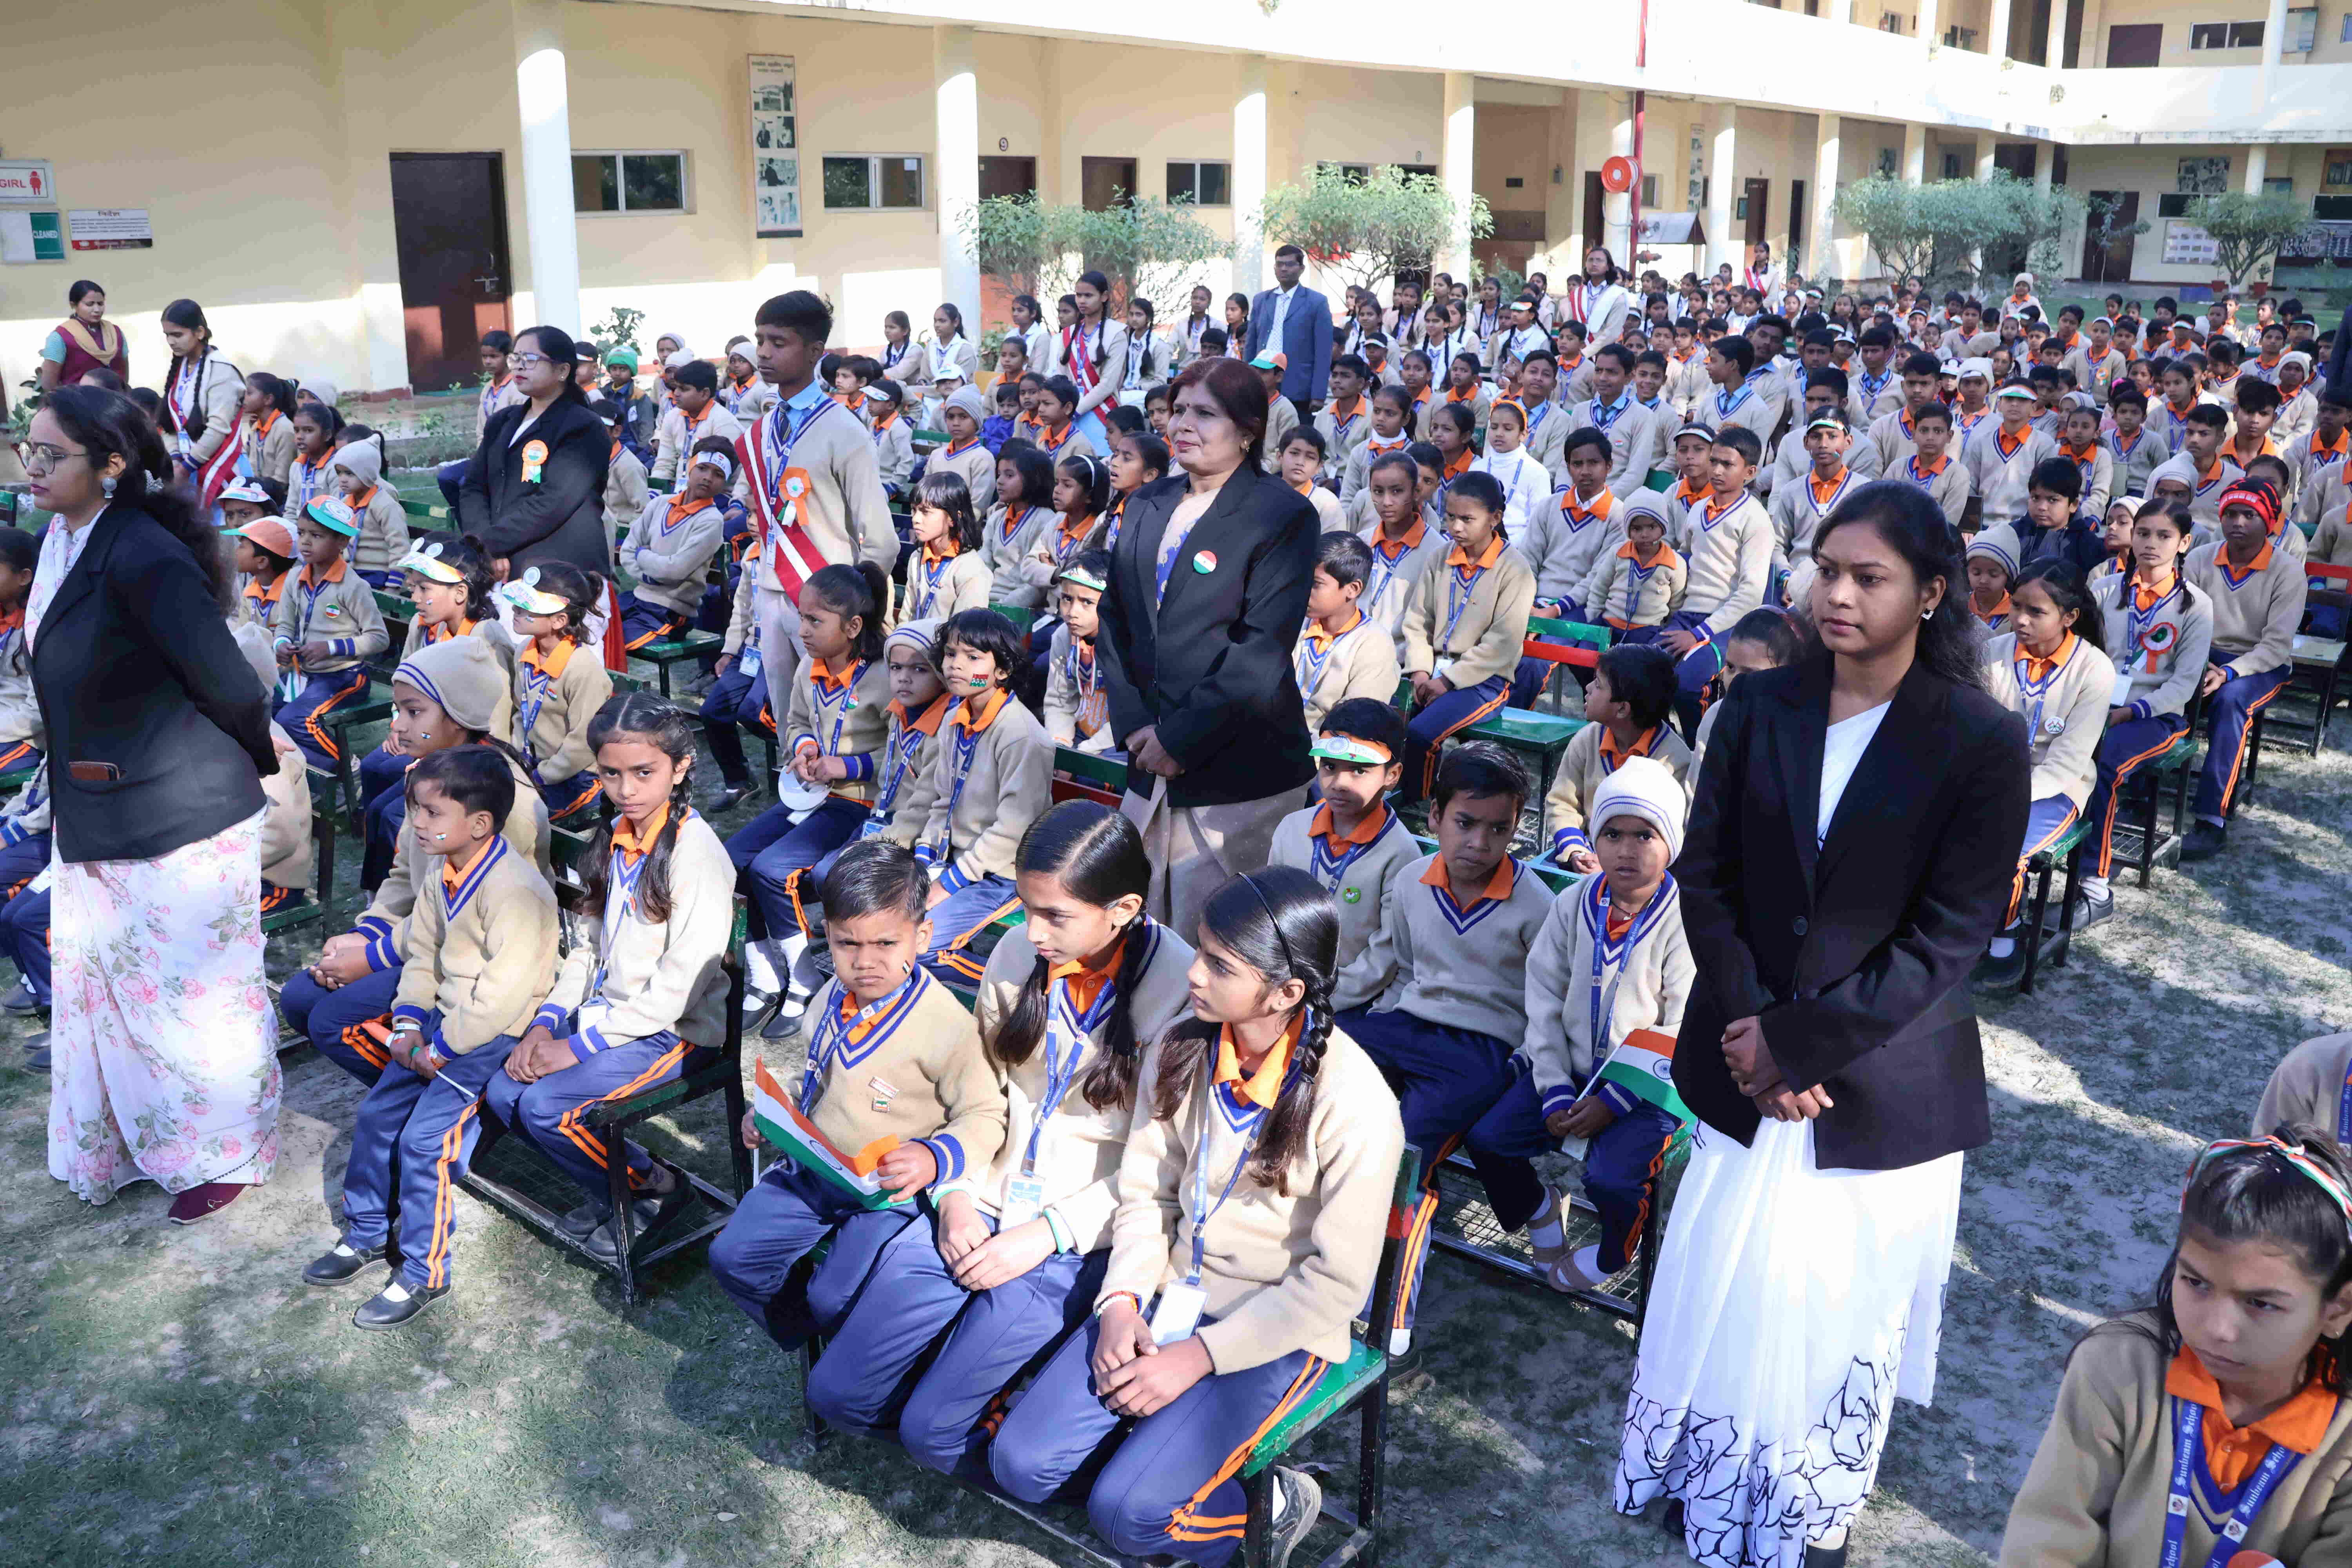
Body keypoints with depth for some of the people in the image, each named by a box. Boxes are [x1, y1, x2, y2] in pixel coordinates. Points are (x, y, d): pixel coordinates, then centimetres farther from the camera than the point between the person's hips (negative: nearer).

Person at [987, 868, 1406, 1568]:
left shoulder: (1355, 1106, -24)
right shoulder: (1180, 1054, -7)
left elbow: (1336, 1281, -17)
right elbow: (1146, 1194, 5)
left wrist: (1199, 1355, -17)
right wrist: (1122, 1301, -11)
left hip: (1276, 1329, -5)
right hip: (1171, 1293, 5)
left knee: (1125, 1511, -18)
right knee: (1020, 1463, -7)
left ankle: (1269, 1506, 8)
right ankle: (1165, 1455, 15)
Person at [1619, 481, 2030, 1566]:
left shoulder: (1983, 743, -11)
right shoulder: (1759, 705, -1)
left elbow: (1950, 938, -13)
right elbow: (1705, 873, -1)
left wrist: (1796, 1039, -15)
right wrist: (1748, 1032, -12)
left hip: (1881, 1085, -2)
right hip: (1747, 1064, 3)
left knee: (1840, 1305, 11)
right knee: (1725, 1290, 13)